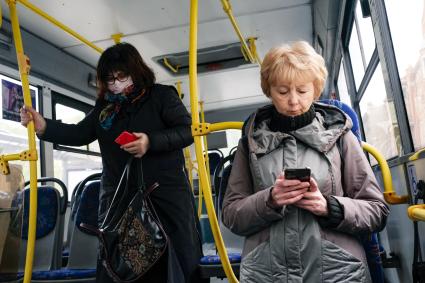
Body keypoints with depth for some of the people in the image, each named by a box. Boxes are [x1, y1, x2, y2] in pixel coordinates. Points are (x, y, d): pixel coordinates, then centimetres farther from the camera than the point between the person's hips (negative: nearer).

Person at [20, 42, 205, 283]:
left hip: (166, 193, -4)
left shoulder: (161, 95, 1)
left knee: (183, 261, 4)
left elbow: (187, 131, -7)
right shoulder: (105, 105, 15)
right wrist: (44, 126, -2)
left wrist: (150, 141, -21)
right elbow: (80, 134, 13)